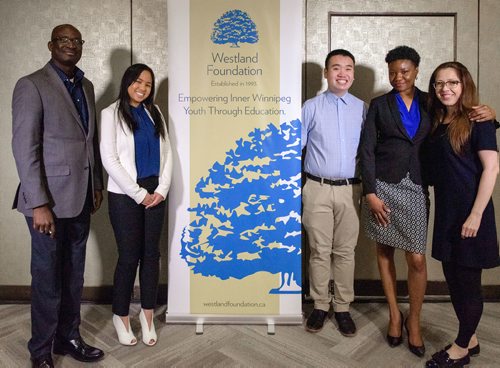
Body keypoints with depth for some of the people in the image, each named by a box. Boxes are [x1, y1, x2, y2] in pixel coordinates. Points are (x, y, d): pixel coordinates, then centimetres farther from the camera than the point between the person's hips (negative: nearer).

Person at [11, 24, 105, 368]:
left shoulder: (86, 86, 14)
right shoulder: (31, 85, -7)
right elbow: (24, 147, -13)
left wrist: (97, 185, 13)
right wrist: (39, 204, -17)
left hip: (81, 198, 6)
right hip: (50, 199, -6)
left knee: (73, 275, 14)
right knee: (47, 277, 6)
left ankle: (69, 338, 31)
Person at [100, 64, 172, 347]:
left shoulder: (154, 112, 12)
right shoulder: (112, 113, -2)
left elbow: (166, 152, 8)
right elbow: (110, 159, -9)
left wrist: (162, 190, -3)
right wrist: (138, 193, -11)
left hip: (155, 193, 4)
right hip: (125, 195, -4)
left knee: (151, 253, 8)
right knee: (129, 256, 1)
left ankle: (148, 314, 23)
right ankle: (121, 316, 21)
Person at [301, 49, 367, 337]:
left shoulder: (363, 109, 7)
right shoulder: (311, 107, 3)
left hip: (350, 190, 1)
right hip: (317, 189, -1)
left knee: (345, 252, 8)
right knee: (320, 251, 6)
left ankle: (343, 308, 22)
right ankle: (320, 306, 22)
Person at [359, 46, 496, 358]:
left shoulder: (430, 103, 7)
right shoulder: (379, 105, 3)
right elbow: (367, 150, -2)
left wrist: (488, 114, -9)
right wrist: (370, 193, -9)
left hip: (415, 188, 1)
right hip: (383, 186, 0)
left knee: (417, 259, -1)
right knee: (385, 252, 9)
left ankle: (414, 320, 22)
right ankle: (395, 314, 27)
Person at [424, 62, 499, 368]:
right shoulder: (437, 122, 11)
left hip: (469, 213, -7)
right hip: (446, 212, 7)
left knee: (468, 283, 6)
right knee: (453, 279, 15)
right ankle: (470, 339, 34)